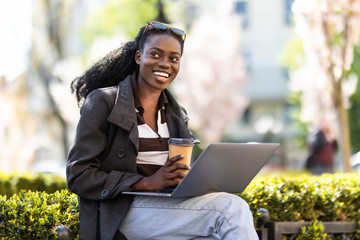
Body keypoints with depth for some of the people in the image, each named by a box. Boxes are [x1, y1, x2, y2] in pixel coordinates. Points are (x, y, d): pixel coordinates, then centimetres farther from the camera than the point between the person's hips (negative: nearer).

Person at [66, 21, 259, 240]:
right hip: (123, 213, -6)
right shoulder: (102, 102, 0)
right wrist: (147, 182, -18)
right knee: (232, 209, -27)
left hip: (170, 206, 6)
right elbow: (78, 176, -7)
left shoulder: (176, 114, 18)